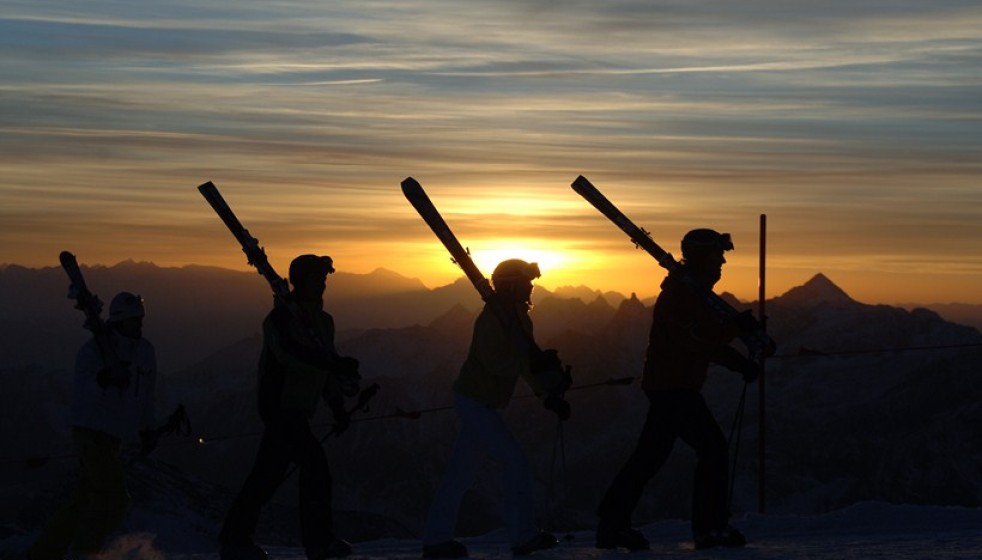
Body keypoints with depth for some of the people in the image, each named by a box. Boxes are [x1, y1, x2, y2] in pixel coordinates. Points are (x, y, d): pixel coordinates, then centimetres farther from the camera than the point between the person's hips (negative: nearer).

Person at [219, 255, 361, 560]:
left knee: (269, 474, 12)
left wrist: (338, 408, 12)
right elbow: (290, 351, -32)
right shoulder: (282, 315, -13)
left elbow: (326, 368, 21)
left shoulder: (323, 321, 15)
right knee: (314, 463, -14)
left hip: (297, 409, 9)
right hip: (279, 403, -9)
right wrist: (335, 365, -40)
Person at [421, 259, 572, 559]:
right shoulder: (492, 319, -19)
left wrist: (549, 394, 3)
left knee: (461, 471, 10)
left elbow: (529, 362, 11)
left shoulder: (517, 319, 10)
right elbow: (496, 363, -28)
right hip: (475, 401, -10)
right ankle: (523, 536, -2)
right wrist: (535, 362, -31)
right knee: (516, 463, -8)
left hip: (479, 402, 10)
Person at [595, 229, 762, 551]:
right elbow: (700, 340, -26)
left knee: (650, 456, 12)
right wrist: (736, 327, -19)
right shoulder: (680, 294, -16)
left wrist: (740, 362, 7)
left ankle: (613, 524, 14)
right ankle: (710, 527, -2)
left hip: (667, 386, 11)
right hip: (674, 388, -11)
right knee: (713, 448, -7)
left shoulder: (693, 293, 18)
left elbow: (707, 341, 20)